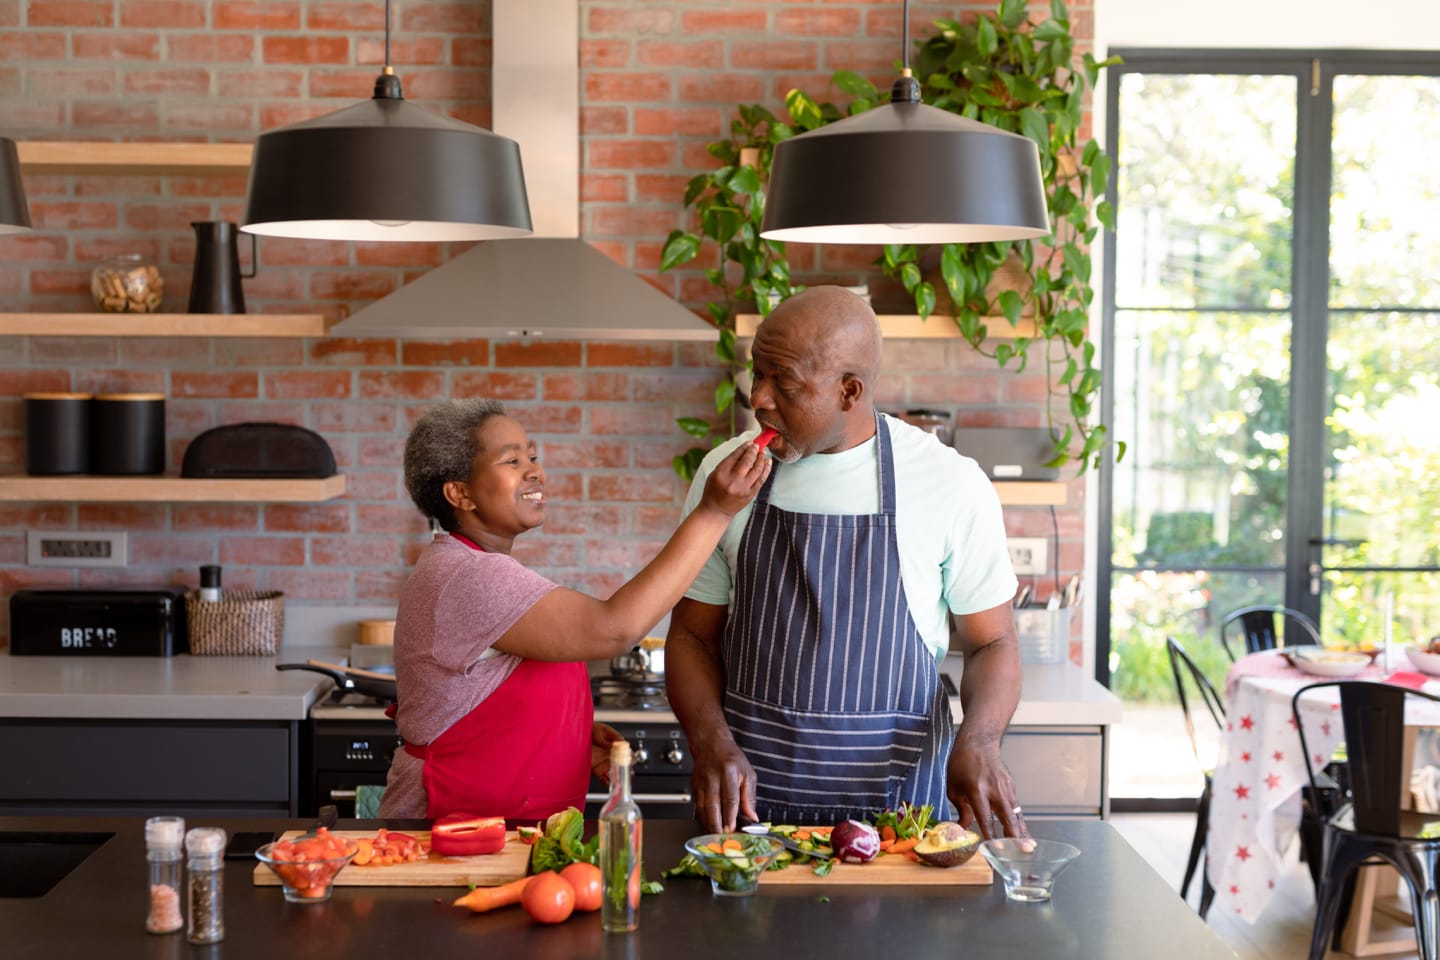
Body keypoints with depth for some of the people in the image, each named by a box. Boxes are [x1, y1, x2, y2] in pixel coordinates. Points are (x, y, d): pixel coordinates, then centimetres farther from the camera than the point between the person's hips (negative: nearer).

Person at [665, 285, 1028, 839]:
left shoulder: (951, 483, -4)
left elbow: (992, 642, 4)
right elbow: (693, 634, 8)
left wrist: (978, 744, -16)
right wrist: (712, 744, -10)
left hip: (896, 790, -1)